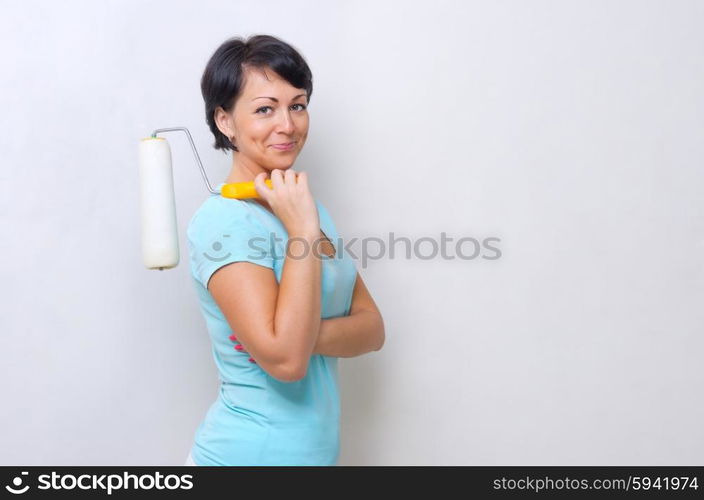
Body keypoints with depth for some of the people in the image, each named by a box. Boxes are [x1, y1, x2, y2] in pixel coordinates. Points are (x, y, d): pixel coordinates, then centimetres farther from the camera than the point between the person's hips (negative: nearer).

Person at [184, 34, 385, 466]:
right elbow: (285, 360, -28)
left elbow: (372, 328, -1)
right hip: (250, 453, -7)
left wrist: (303, 335, -19)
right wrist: (303, 231, -24)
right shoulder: (222, 222, -19)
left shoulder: (306, 206, 4)